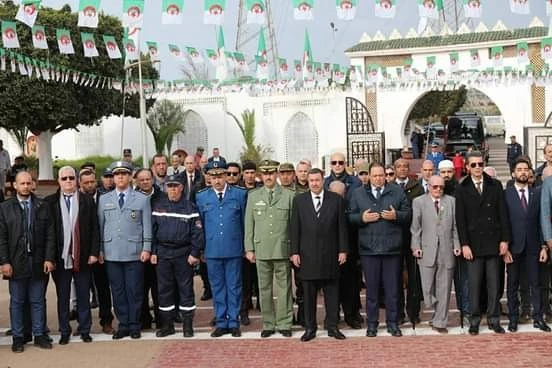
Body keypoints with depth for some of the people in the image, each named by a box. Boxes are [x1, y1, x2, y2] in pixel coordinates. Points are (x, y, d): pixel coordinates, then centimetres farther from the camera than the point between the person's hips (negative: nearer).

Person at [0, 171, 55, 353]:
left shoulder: (42, 206, 5)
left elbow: (50, 234, 3)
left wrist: (49, 258, -4)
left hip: (38, 262, 1)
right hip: (16, 262, -1)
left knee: (38, 301, 8)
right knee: (16, 302, 7)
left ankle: (39, 334, 18)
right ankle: (17, 337, 16)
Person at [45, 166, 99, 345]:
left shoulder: (87, 201, 4)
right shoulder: (50, 202, 2)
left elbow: (94, 228, 2)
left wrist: (94, 252, -5)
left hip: (82, 257, 0)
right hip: (60, 257, 0)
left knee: (83, 296, 7)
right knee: (62, 297, 8)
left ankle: (85, 330, 18)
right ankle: (64, 331, 18)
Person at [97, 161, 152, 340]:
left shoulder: (142, 199, 4)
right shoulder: (104, 199, 11)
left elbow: (147, 225, 3)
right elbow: (100, 225, 11)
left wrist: (146, 248, -3)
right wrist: (100, 249, 6)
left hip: (134, 253, -2)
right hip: (112, 253, 2)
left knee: (134, 290, 1)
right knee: (117, 291, 5)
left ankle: (134, 325, 12)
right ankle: (123, 325, 14)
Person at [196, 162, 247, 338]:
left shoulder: (240, 194, 2)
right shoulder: (201, 197, 6)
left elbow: (245, 221, 6)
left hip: (234, 249, -1)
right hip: (212, 250, 2)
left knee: (234, 287, 4)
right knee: (217, 288, 8)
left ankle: (234, 322, 13)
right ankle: (221, 322, 17)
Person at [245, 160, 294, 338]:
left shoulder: (289, 195, 4)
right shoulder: (253, 196, 9)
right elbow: (249, 224, 9)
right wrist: (249, 248, 3)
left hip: (283, 249, -1)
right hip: (261, 250, 2)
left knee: (284, 288, 3)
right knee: (264, 288, 6)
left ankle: (284, 324, 12)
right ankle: (268, 324, 15)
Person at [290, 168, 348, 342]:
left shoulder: (336, 199, 5)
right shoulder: (299, 200, 6)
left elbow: (341, 227, 4)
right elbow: (294, 228, 4)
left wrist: (343, 250, -1)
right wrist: (294, 252, -2)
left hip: (330, 254, 0)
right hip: (307, 254, 0)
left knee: (332, 293, 5)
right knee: (308, 294, 5)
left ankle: (332, 327, 14)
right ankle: (310, 328, 14)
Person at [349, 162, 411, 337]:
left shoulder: (397, 191, 7)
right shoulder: (358, 193, 8)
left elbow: (407, 214, 5)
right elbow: (351, 217, 6)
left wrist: (396, 216, -14)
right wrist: (362, 218, -13)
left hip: (392, 248, 0)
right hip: (368, 249, 0)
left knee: (392, 288, 6)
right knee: (371, 288, 6)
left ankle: (393, 323, 16)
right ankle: (372, 323, 15)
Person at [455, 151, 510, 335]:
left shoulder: (495, 185, 7)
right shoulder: (462, 189, 2)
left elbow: (503, 214, 6)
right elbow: (460, 219, 0)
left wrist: (504, 239, 0)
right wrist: (464, 244, -7)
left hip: (493, 242, 2)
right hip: (473, 243, -1)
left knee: (494, 284, 5)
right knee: (474, 285, 1)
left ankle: (494, 320, 13)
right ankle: (474, 321, 8)